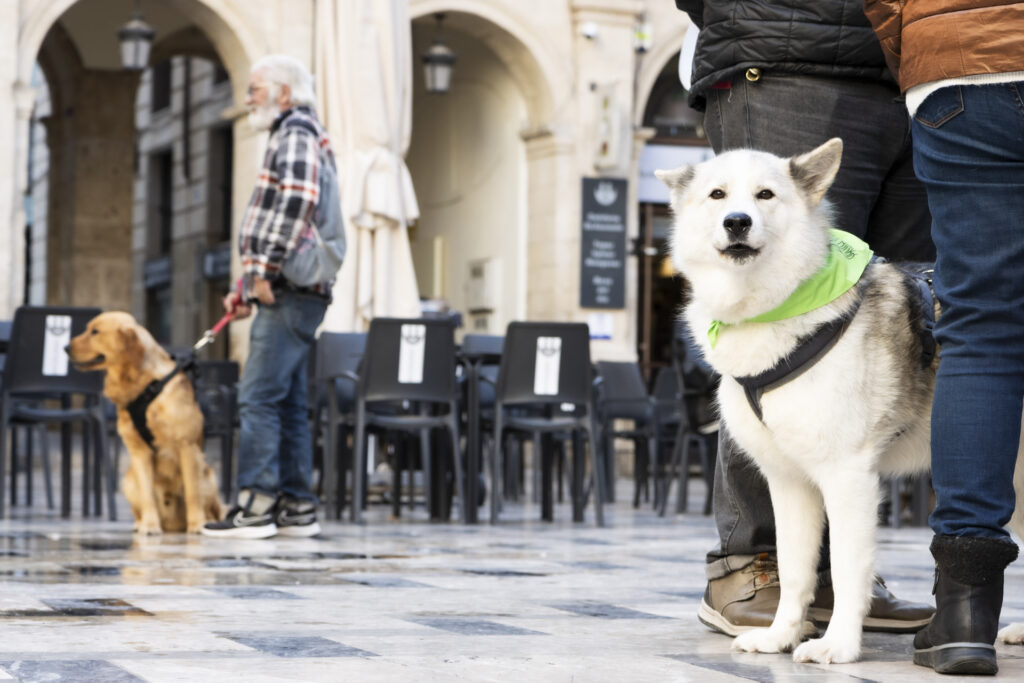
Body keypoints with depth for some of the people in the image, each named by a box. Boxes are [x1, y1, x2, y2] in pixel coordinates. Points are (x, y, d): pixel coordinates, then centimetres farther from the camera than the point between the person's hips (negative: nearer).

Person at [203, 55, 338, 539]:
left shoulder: (296, 133, -6)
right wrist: (248, 288, 20)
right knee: (288, 403, 10)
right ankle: (297, 507, 12)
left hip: (290, 293, -10)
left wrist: (265, 270, -22)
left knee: (259, 397, -13)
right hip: (288, 294, 10)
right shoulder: (293, 136, 26)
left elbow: (298, 200, -23)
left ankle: (255, 506, -14)